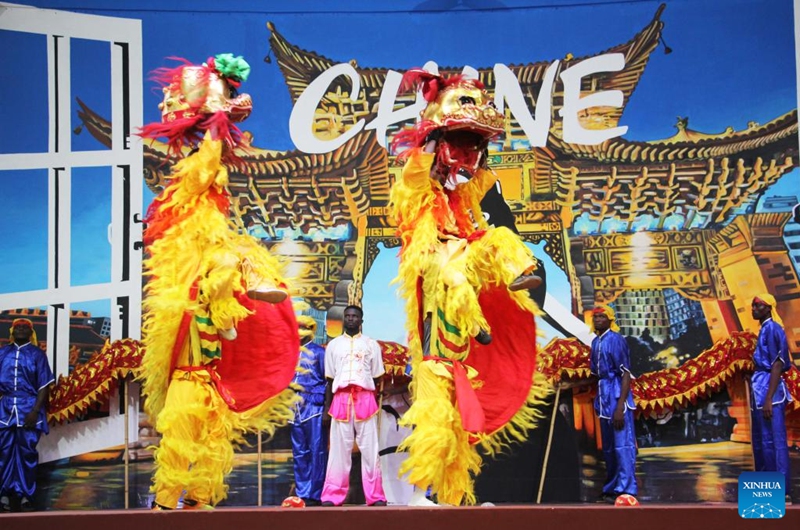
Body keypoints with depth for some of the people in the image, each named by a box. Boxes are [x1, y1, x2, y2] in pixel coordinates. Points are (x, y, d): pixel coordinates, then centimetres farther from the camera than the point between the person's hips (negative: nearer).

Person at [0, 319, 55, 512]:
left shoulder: (37, 354, 4)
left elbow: (44, 386, -2)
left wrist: (35, 411, -13)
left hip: (28, 409, -3)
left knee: (26, 454, -3)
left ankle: (24, 496, 0)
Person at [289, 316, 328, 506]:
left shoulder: (318, 352, 2)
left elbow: (328, 381, -1)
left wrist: (327, 408, -8)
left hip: (314, 407, -6)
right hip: (296, 410, 6)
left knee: (316, 452, -4)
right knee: (299, 453, 7)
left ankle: (315, 495, -3)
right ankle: (301, 494, 11)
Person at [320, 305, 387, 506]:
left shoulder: (371, 344, 11)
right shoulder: (333, 345, 13)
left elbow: (376, 378, 11)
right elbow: (330, 379, 12)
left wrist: (374, 403, 3)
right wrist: (327, 408, 6)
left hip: (365, 398, -1)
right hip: (341, 399, 1)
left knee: (369, 449, -2)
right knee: (339, 449, -2)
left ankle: (375, 496, -2)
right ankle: (332, 496, -1)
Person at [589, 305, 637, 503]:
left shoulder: (616, 340, -11)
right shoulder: (596, 343, 13)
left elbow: (626, 375, -15)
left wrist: (620, 407, -21)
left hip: (616, 397, -9)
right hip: (603, 397, 9)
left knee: (622, 444, -10)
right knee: (608, 447, 14)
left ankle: (626, 489, -10)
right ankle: (611, 488, 22)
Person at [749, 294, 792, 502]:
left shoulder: (772, 329, -11)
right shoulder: (764, 329, 17)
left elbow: (778, 365, -17)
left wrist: (769, 398, -22)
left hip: (769, 391, -10)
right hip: (760, 389, 10)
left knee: (773, 441, -9)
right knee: (760, 441, 14)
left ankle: (782, 490, -7)